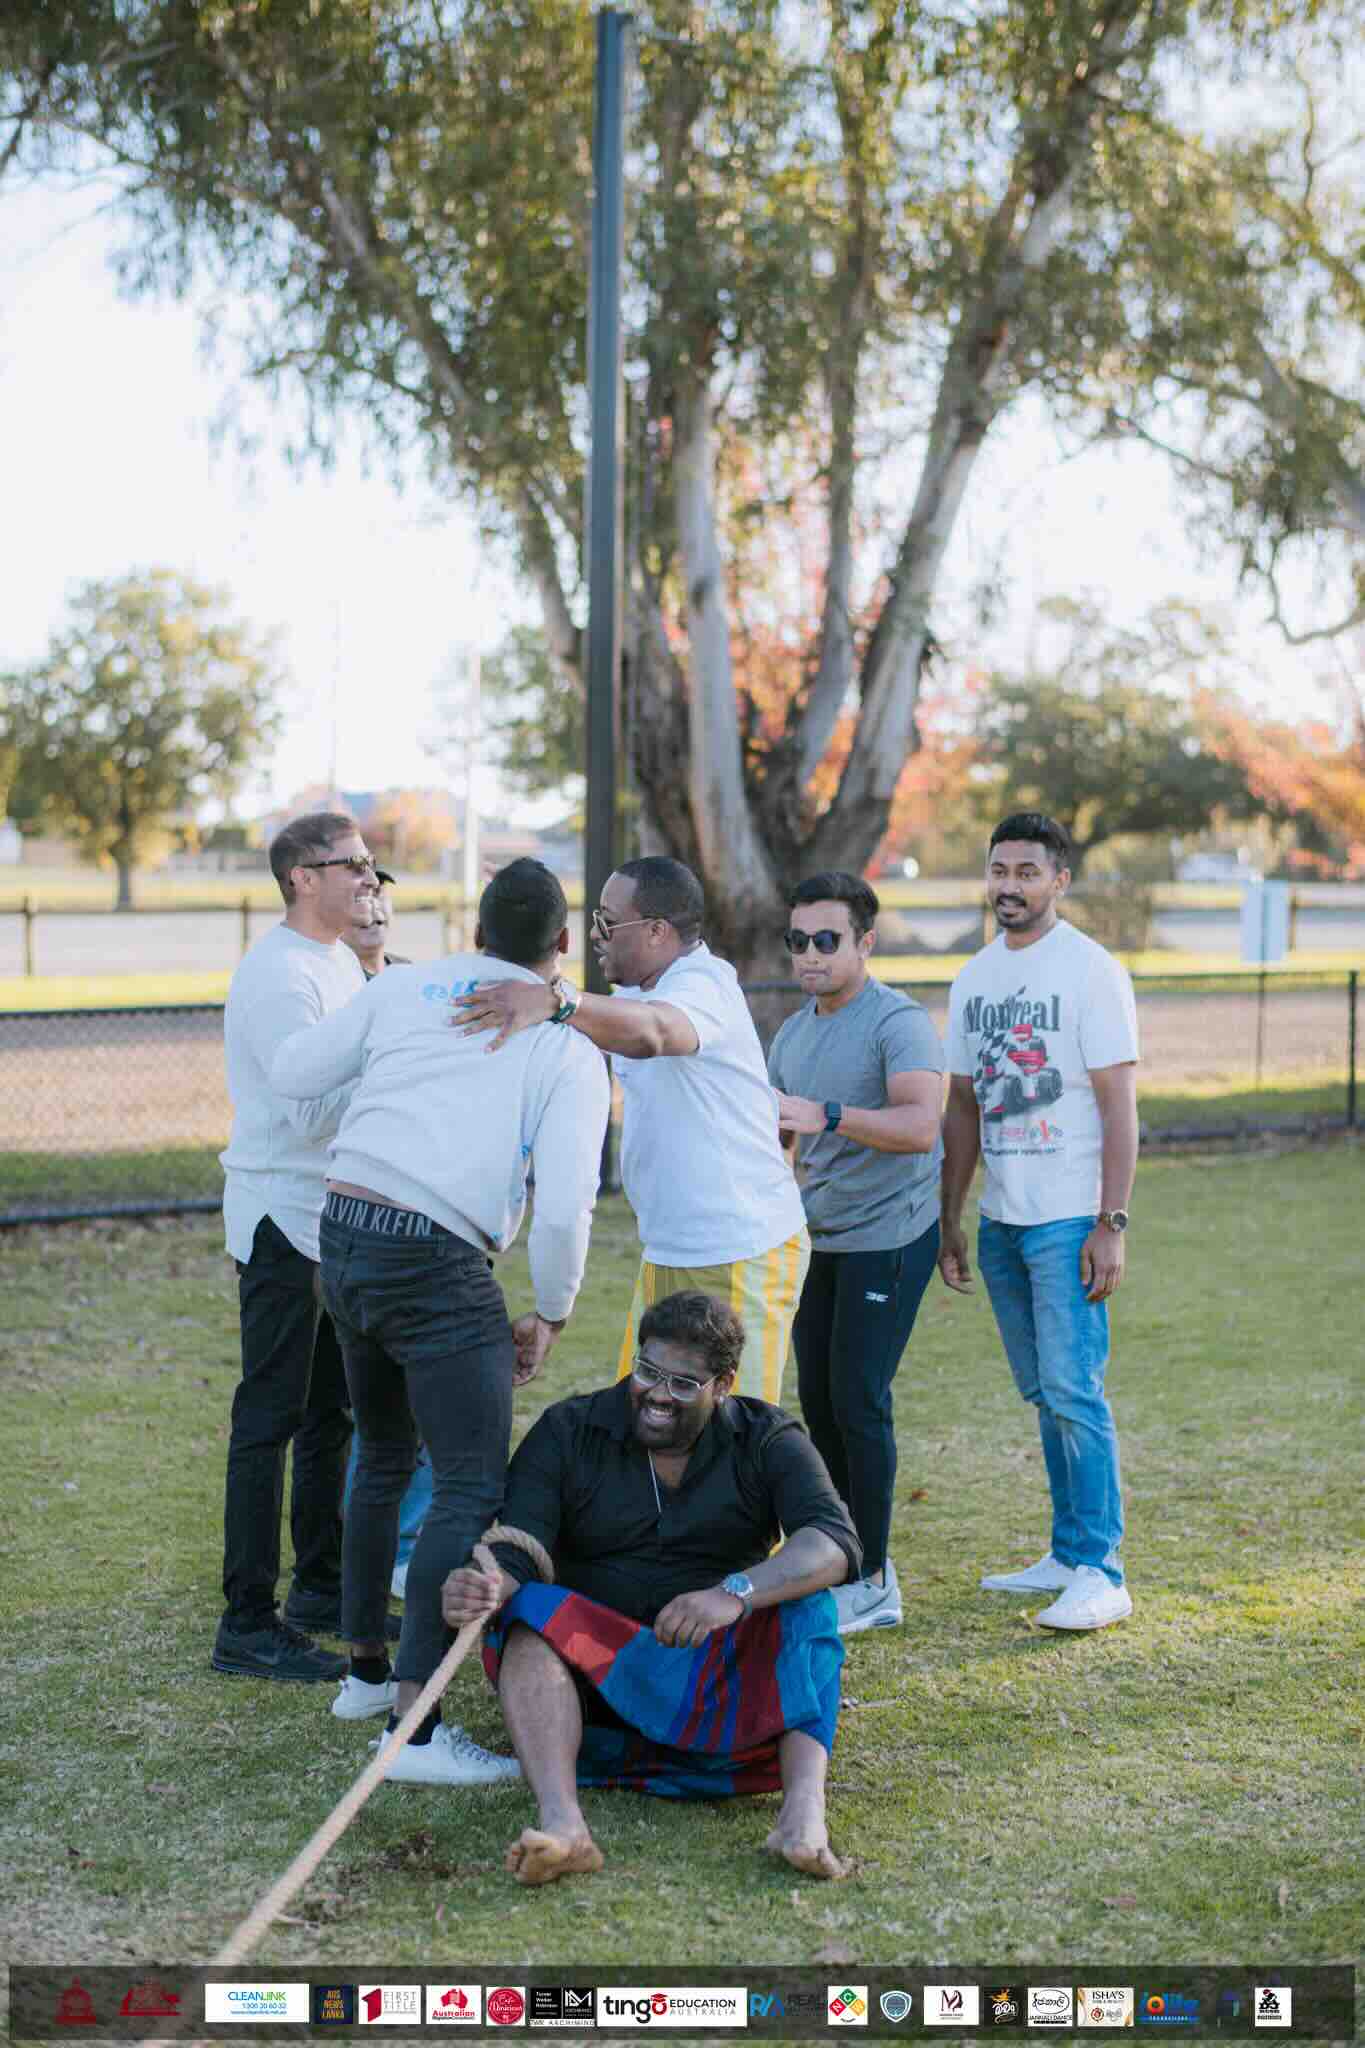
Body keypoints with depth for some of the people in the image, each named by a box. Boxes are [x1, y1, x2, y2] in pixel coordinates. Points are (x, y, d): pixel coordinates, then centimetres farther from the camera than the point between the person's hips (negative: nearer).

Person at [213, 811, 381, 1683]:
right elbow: (309, 1112, -24)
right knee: (270, 1420, -7)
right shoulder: (279, 975, -17)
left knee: (332, 1413, 17)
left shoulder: (342, 963, 15)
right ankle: (248, 1625, -4)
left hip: (337, 1219, 10)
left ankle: (322, 1587, 28)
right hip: (283, 1223, -10)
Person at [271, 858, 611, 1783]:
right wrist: (550, 1317, 6)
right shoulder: (570, 1050, 0)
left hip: (342, 1237, 6)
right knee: (474, 1489, -5)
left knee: (385, 1457, 24)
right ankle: (415, 1724, -15)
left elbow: (295, 1071, 16)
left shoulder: (405, 987, 10)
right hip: (438, 1265, -6)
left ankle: (367, 1669, 35)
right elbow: (564, 1208, -9)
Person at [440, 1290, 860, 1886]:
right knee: (532, 1614, -30)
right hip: (591, 1668, 0)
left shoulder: (766, 1441, -2)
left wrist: (735, 1593, -38)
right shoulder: (567, 1431, -1)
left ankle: (803, 1812, -47)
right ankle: (562, 1824, -51)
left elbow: (836, 1544, -19)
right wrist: (488, 1587, -38)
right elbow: (516, 1554, -12)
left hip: (717, 1670, 0)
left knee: (806, 1609, -27)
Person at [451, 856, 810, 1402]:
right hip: (666, 1253, 10)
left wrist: (555, 1002, -55)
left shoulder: (704, 984, -20)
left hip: (740, 1259, -10)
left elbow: (651, 1032, -41)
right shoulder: (638, 994, 14)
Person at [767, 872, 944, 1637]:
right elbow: (774, 1135, 22)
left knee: (859, 1401, -9)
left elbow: (922, 1126, -30)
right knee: (818, 1399, 10)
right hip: (822, 1235, 8)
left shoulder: (900, 1022, -15)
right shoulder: (794, 1034, 11)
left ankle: (873, 1581, 0)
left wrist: (827, 1115, -41)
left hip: (888, 1236, -8)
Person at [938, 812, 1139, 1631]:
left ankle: (1101, 1573, -6)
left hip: (1068, 1220, -7)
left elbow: (1120, 1107, -10)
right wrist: (950, 1222, 15)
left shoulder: (1091, 970, -7)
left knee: (1073, 1392, -10)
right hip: (1000, 1219, 7)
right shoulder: (975, 978, 13)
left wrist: (1112, 1224, -16)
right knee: (1044, 1395, 12)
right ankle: (1068, 1555, 20)